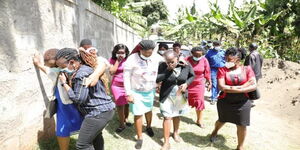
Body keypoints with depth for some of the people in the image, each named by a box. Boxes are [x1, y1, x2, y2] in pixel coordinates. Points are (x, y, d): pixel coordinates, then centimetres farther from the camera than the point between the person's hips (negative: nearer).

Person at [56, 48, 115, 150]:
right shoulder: (84, 68, 11)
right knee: (95, 134, 32)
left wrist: (64, 84, -14)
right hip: (104, 109, 11)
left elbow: (78, 99, -22)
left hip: (98, 112, -11)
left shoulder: (81, 75, -21)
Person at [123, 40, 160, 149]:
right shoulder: (132, 59, -21)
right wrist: (128, 94, -15)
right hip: (136, 92, -3)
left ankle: (148, 127, 51)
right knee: (138, 114, 2)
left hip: (150, 90, 4)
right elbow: (126, 77, -15)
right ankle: (140, 138, 23)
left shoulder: (155, 58, -10)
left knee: (148, 110, 22)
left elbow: (158, 73, 3)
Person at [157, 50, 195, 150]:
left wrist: (186, 83, -16)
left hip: (180, 95, 2)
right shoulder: (163, 66, -18)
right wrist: (168, 70, -28)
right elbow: (156, 79, -21)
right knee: (167, 117, -1)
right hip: (167, 96, -2)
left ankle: (176, 133, 47)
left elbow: (192, 76, 2)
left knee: (177, 115, 21)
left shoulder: (186, 65, -14)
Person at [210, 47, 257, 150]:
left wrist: (234, 89, -19)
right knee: (222, 121, 20)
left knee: (242, 126, 11)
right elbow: (222, 87, -19)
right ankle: (215, 131, 54)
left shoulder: (247, 69, -5)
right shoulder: (222, 70, -9)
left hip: (243, 103, 1)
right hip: (225, 102, 0)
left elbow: (254, 86, -11)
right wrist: (242, 86, -18)